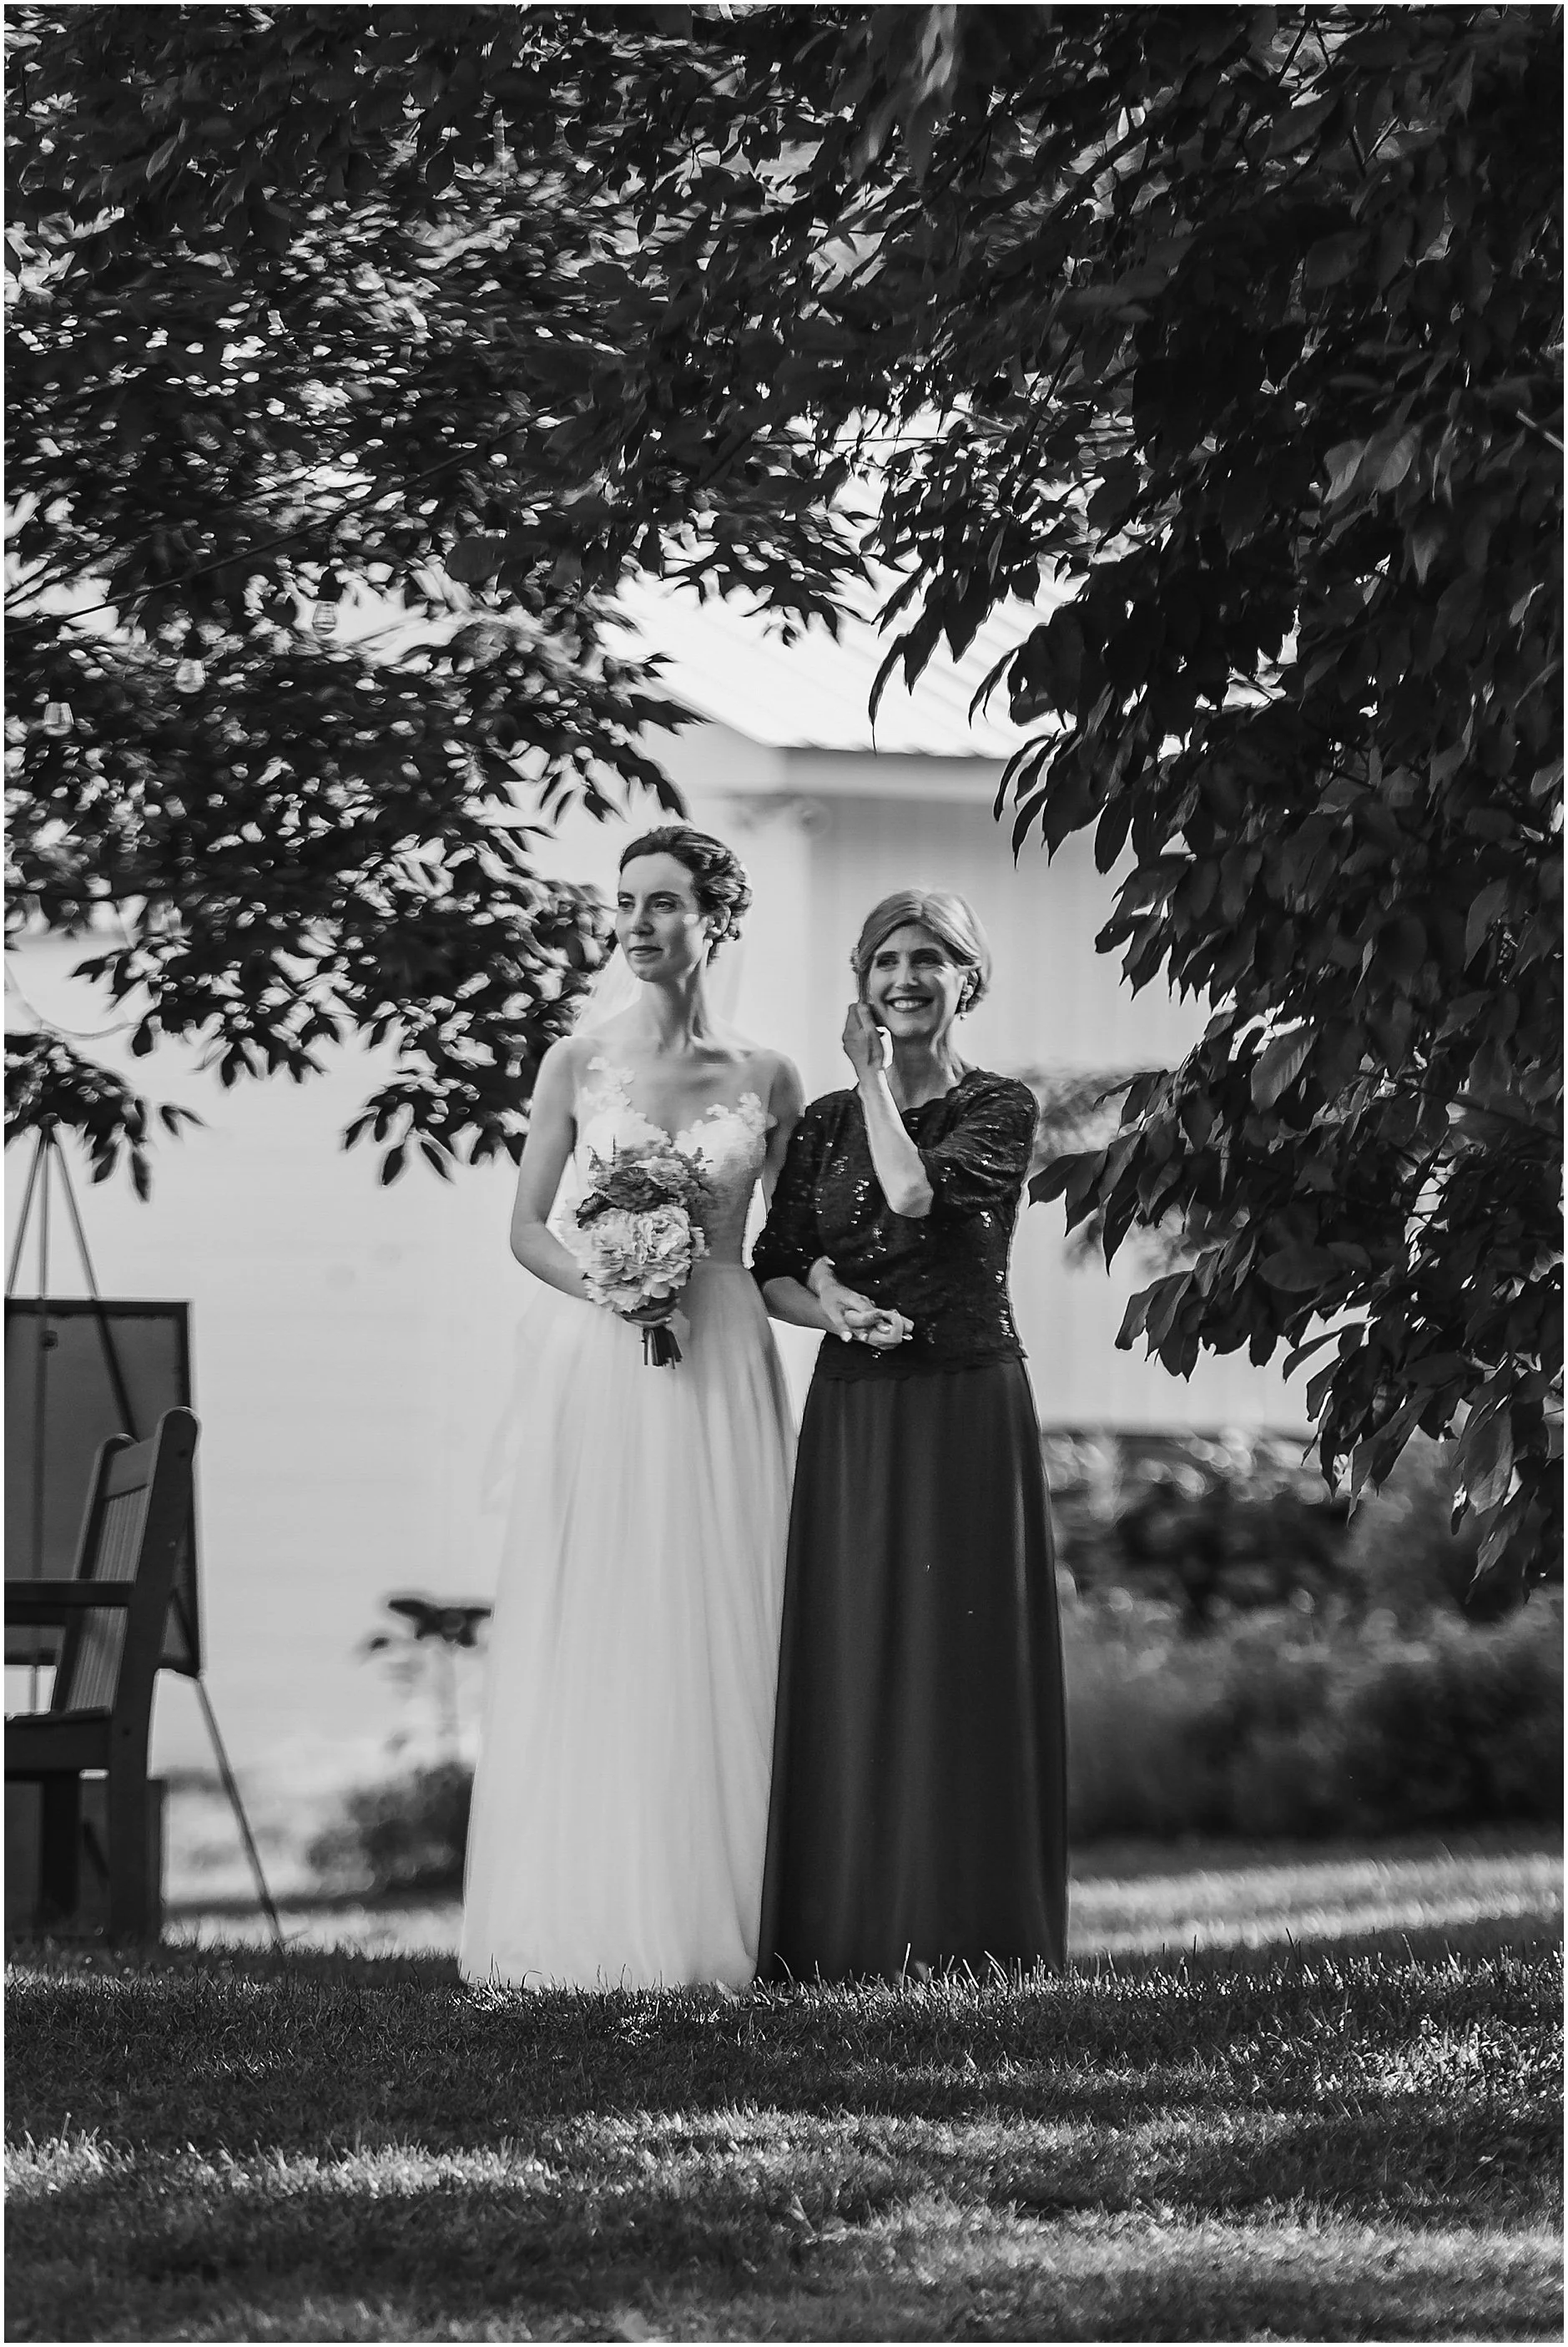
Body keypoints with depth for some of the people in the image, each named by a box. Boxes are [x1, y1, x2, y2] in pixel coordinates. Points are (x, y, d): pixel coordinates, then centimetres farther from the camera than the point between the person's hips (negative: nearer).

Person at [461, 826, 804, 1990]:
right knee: (590, 1623, -3)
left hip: (720, 1367, 1)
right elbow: (528, 1228, 5)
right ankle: (587, 1919, 0)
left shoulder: (767, 1080, 6)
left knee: (713, 1624, -1)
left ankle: (709, 1917, 2)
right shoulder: (577, 1064, 5)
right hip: (593, 1360, 0)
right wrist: (604, 1284, -12)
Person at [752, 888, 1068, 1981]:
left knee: (964, 1659, -4)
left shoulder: (999, 1108, 0)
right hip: (853, 1413, 4)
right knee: (850, 1666, 1)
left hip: (967, 1407, -3)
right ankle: (848, 1930, 4)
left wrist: (879, 1078, -5)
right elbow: (773, 1272, 10)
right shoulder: (826, 1120, 11)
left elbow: (917, 1194, -18)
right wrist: (831, 1305, -10)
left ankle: (967, 1931, 1)